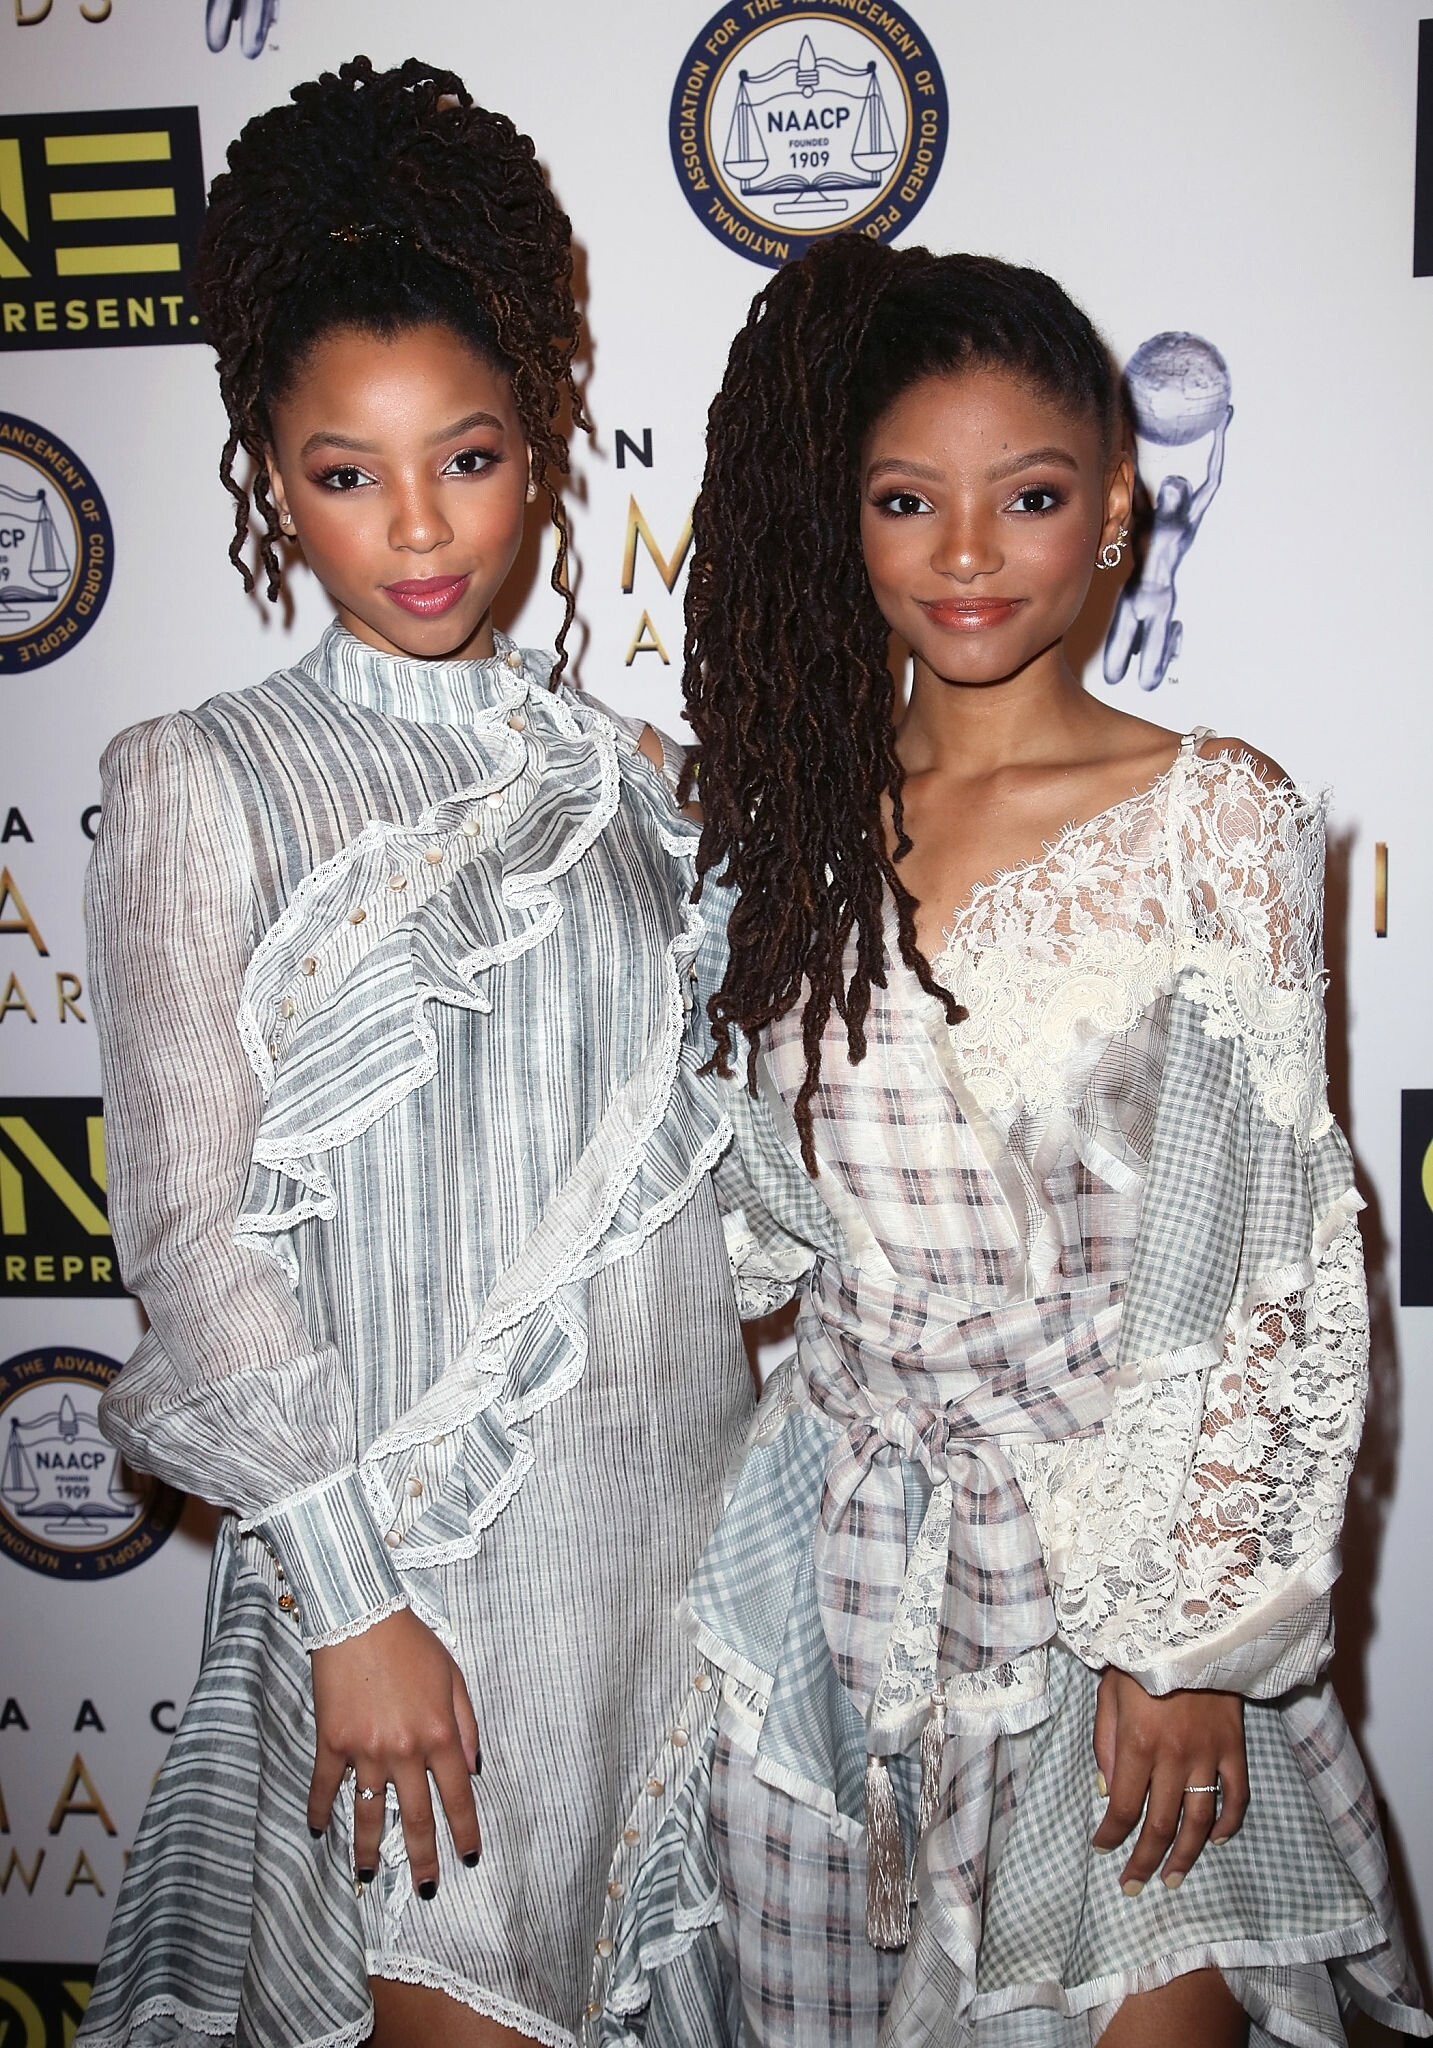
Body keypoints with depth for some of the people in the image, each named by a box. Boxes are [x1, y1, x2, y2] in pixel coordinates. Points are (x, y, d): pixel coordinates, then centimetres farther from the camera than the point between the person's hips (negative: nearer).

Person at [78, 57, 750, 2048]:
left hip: (681, 1508, 4)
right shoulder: (202, 784, -5)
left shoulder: (627, 774, 7)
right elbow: (198, 1229, -9)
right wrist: (349, 1597, -13)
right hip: (407, 1541, -4)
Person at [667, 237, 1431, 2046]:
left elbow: (1274, 1257, -9)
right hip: (840, 1551, 3)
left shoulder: (1219, 822, -9)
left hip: (1124, 1541, -3)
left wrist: (1193, 1633, -11)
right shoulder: (790, 813, 2)